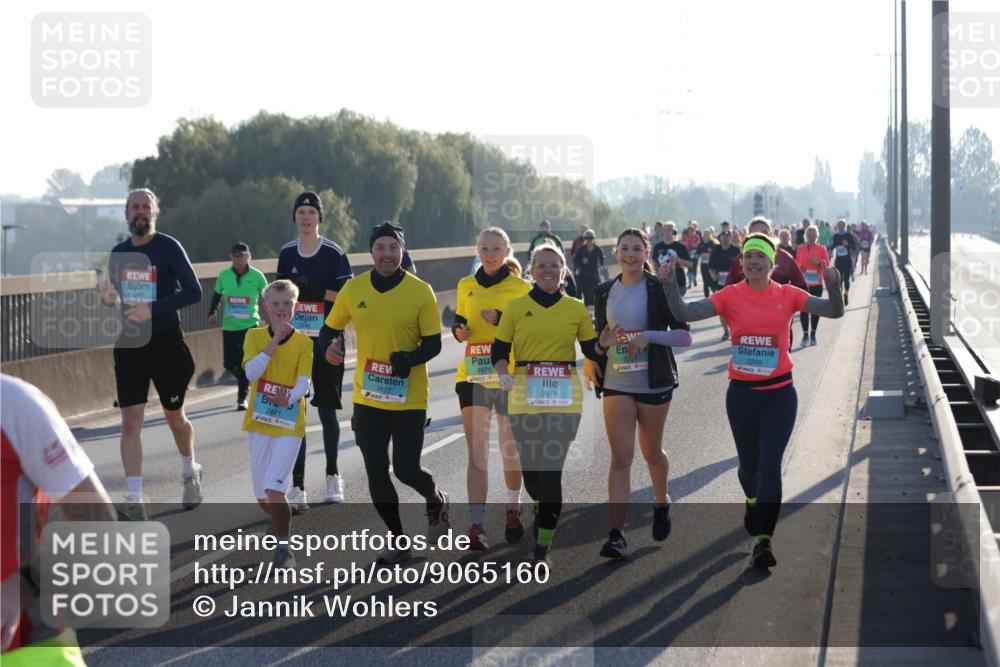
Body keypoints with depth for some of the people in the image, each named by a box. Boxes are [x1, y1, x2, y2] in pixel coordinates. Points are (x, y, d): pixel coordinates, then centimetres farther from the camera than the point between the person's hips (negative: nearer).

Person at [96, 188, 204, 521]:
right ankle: (134, 500, -8)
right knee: (130, 423, -6)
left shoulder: (169, 247, -8)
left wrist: (152, 309, -23)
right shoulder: (118, 253, 7)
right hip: (129, 344, 3)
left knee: (175, 418, 12)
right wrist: (108, 297, -6)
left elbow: (194, 291, -14)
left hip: (166, 343, -3)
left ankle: (190, 473, 40)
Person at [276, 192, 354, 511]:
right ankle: (297, 487, -3)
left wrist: (317, 290, -20)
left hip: (326, 342, -3)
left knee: (326, 409, 6)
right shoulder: (286, 253, 8)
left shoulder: (334, 253, -5)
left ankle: (332, 475, 26)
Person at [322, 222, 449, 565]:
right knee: (376, 473, 5)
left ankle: (436, 500, 29)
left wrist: (410, 358, -26)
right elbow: (330, 328, 11)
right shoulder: (353, 290, 1)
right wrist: (329, 346, -12)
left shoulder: (420, 292, -7)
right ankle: (398, 539, 23)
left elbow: (433, 344, -6)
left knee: (406, 469, -6)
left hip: (409, 399, -3)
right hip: (368, 398, 3)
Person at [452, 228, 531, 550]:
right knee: (476, 452, -7)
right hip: (473, 376, 2)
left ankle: (513, 509, 35)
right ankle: (476, 525, -11)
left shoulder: (521, 288, -1)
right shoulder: (466, 286, 9)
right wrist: (458, 329, -2)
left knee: (511, 448, 11)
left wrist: (501, 319, -18)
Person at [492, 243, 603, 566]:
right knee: (530, 467, 5)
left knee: (552, 468, -9)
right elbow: (499, 351, 6)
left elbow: (592, 351, 13)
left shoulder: (576, 309, 7)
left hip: (564, 398, -1)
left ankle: (543, 545, -3)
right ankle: (543, 510, 42)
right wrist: (503, 374, -12)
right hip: (525, 397, 1)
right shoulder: (516, 307, 5)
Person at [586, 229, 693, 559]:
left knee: (651, 452, 13)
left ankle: (661, 503, 44)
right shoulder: (604, 292, 7)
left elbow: (684, 336, -9)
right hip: (616, 384, 2)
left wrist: (650, 336, -23)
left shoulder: (659, 289, -5)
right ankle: (616, 535, -13)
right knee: (621, 457, -7)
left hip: (653, 383, -2)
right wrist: (592, 361, -2)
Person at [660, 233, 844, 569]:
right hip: (741, 393, 1)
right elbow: (685, 313, -11)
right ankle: (753, 501, 50)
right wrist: (668, 286, -26)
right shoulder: (731, 296, -3)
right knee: (749, 464, 15)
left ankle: (763, 542, -7)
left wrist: (833, 286, -27)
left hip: (779, 393, -1)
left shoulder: (787, 295, -2)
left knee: (770, 466, -10)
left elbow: (834, 311, -8)